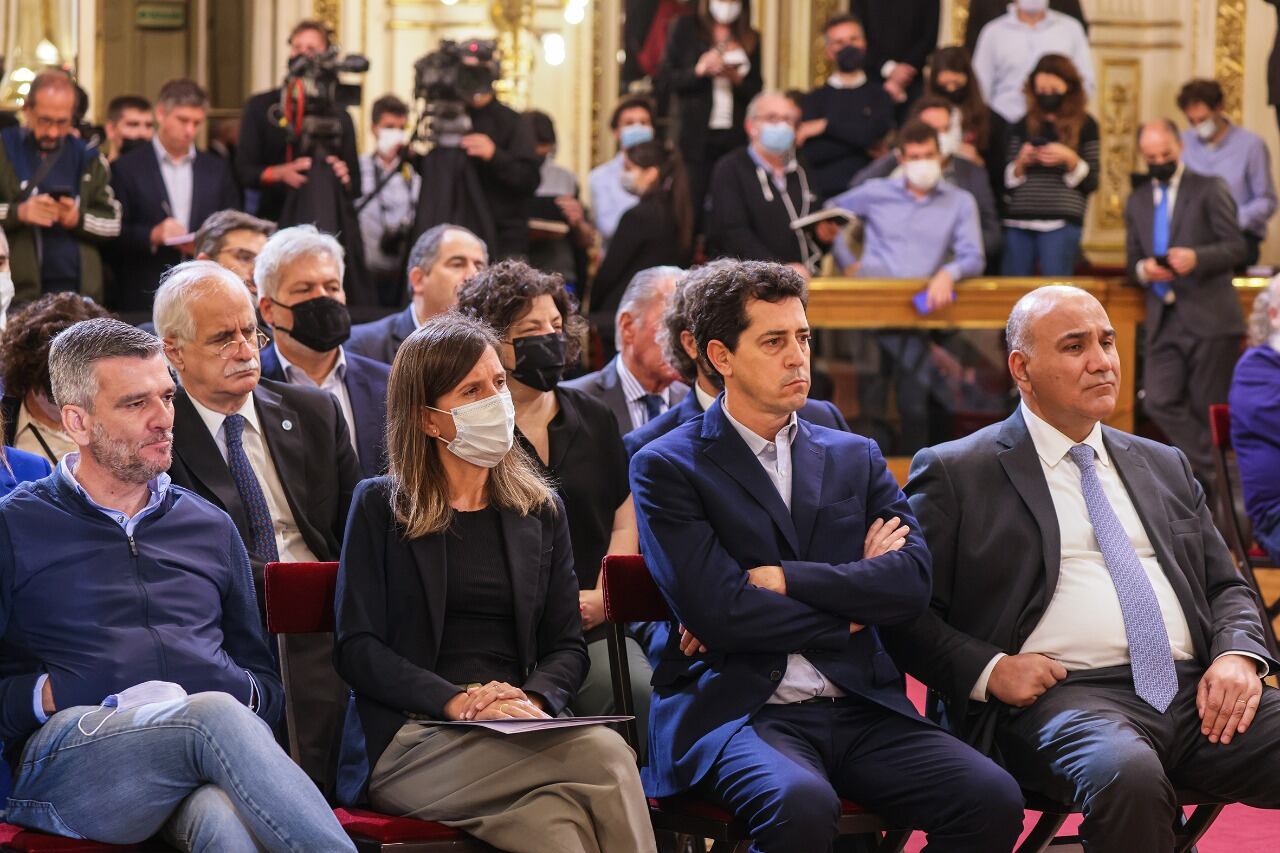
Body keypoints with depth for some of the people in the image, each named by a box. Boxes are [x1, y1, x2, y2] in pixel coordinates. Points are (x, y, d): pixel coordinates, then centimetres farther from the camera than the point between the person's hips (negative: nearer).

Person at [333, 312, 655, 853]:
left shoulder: (539, 510, 21)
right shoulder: (380, 508, 10)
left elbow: (566, 646, 16)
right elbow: (357, 647, 1)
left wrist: (534, 699, -9)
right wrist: (455, 701, -15)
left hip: (519, 732, 3)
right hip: (411, 742, -3)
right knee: (605, 754, -32)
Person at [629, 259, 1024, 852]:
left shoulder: (856, 458, 18)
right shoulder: (666, 468, 4)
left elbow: (912, 581, 2)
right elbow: (714, 608, -10)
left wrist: (777, 579, -8)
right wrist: (848, 617, 1)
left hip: (861, 709, 5)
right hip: (737, 710, -4)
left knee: (993, 801, -21)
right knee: (802, 805, -38)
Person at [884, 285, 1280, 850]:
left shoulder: (1164, 467, 25)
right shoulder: (955, 474, 9)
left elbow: (1225, 586, 25)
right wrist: (989, 670, -12)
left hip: (1198, 694, 5)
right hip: (1063, 694, -4)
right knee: (1128, 776, -39)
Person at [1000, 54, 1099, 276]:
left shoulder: (1084, 126, 6)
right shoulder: (1023, 126, 13)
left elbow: (1092, 182, 4)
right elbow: (1007, 181, 14)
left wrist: (1070, 160, -11)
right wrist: (1021, 162, -5)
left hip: (1061, 223, -3)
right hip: (1018, 222, 3)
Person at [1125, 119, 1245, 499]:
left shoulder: (1209, 189, 2)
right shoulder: (1137, 202, 18)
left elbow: (1235, 247, -5)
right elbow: (1133, 258, 18)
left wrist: (1196, 257, -23)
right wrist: (1143, 269, -6)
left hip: (1209, 318, -4)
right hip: (1165, 321, 4)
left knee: (1208, 408, -3)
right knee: (1159, 401, -11)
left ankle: (1206, 473, 9)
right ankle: (1208, 471, -7)